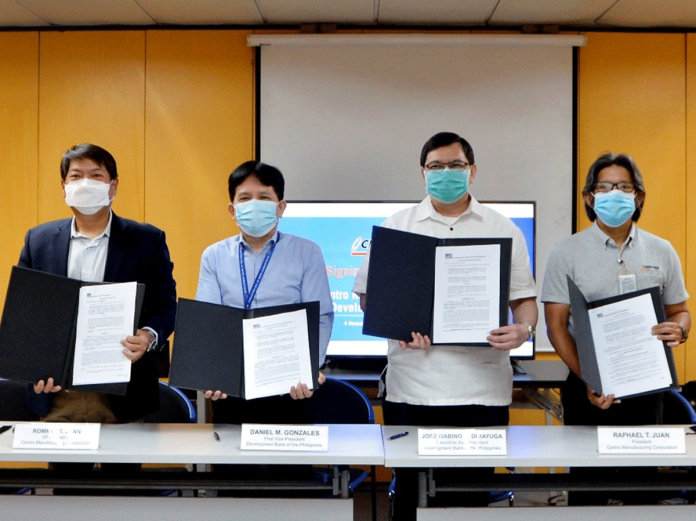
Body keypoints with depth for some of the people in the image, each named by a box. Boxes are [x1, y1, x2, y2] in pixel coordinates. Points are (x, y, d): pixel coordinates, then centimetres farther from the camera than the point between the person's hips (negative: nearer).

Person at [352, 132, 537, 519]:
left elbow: (525, 298, 10)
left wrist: (523, 329, -12)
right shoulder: (396, 227, 8)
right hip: (413, 388, 0)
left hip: (483, 388, 0)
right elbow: (368, 295, 8)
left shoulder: (503, 230, 10)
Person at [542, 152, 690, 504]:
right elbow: (557, 326, -4)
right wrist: (589, 381, -17)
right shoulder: (566, 253, -1)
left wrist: (678, 330, -12)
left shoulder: (661, 252, 8)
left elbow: (679, 311, 15)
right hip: (589, 389, -2)